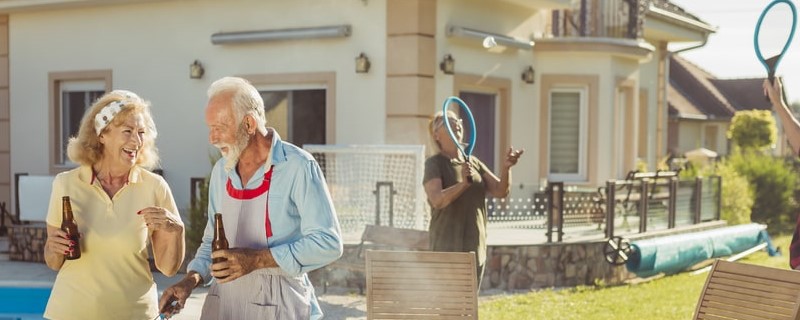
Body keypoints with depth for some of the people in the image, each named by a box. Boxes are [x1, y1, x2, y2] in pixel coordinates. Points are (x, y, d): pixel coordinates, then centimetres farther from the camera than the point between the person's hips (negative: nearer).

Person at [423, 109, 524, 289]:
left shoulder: (473, 162, 12)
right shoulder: (434, 163, -5)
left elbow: (501, 191, 3)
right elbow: (437, 200, -22)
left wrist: (506, 167, -16)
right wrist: (463, 183, -37)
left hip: (475, 247, 6)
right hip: (448, 248, -6)